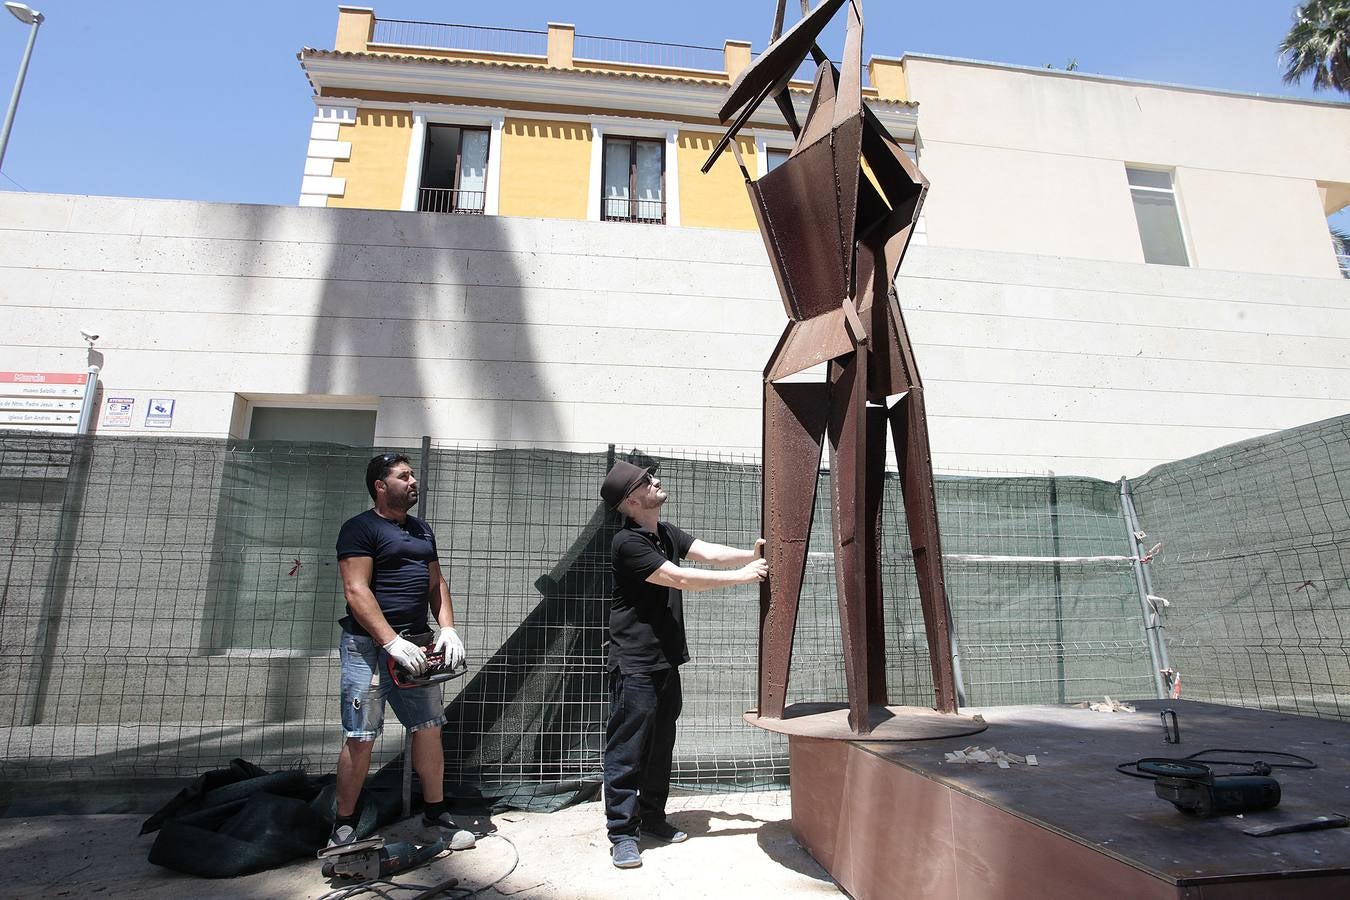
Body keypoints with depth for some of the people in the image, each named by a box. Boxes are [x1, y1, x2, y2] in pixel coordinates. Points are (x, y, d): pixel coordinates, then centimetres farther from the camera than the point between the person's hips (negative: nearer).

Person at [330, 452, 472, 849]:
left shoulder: (422, 530, 16)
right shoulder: (360, 528, -6)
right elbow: (356, 592, -15)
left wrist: (448, 629, 1)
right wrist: (392, 642, -21)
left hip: (415, 644, 7)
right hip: (369, 642, -7)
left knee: (429, 728, 9)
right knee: (360, 738, -1)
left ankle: (435, 813, 21)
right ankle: (343, 827, 14)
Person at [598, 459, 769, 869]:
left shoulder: (667, 533, 11)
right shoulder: (627, 543, -18)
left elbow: (708, 552, 0)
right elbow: (679, 578, -21)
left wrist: (749, 555, -18)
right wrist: (740, 576, -17)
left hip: (667, 661, 9)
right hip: (635, 664, -8)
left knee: (660, 746, 17)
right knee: (627, 749, 0)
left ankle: (652, 818, 31)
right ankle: (622, 832, 11)